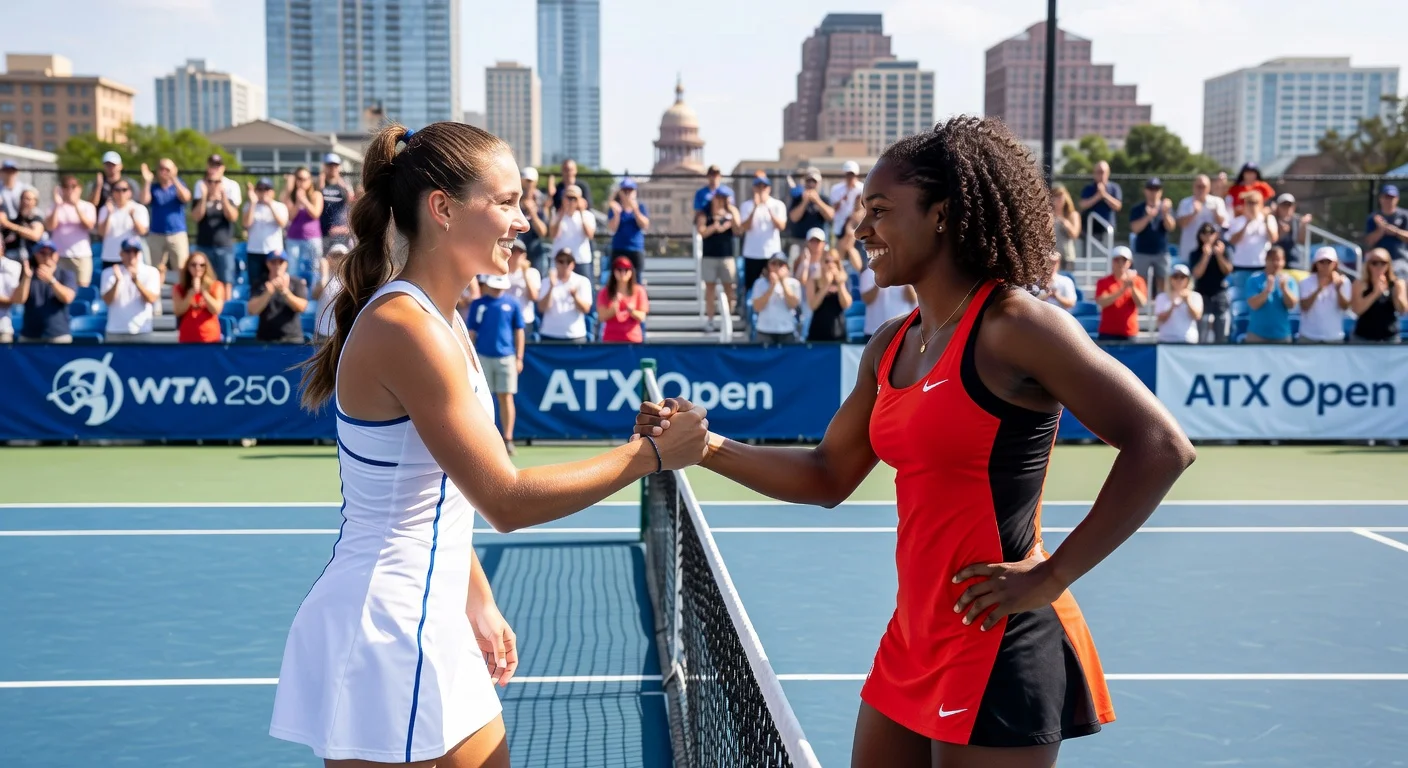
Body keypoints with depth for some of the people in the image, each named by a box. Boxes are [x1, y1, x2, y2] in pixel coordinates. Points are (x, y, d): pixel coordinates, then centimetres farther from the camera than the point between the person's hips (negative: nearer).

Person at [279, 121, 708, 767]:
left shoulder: (441, 321, 9)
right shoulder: (405, 326, -20)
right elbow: (506, 500, -22)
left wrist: (479, 603, 15)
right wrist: (650, 454, -17)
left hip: (434, 625, 9)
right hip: (383, 638, -9)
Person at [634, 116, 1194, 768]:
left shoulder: (1013, 327, -17)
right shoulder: (890, 347, 7)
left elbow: (1162, 447, -19)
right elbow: (828, 477, 14)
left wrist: (1051, 576, -19)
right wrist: (709, 447, 1)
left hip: (1001, 647, -8)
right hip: (912, 637, 8)